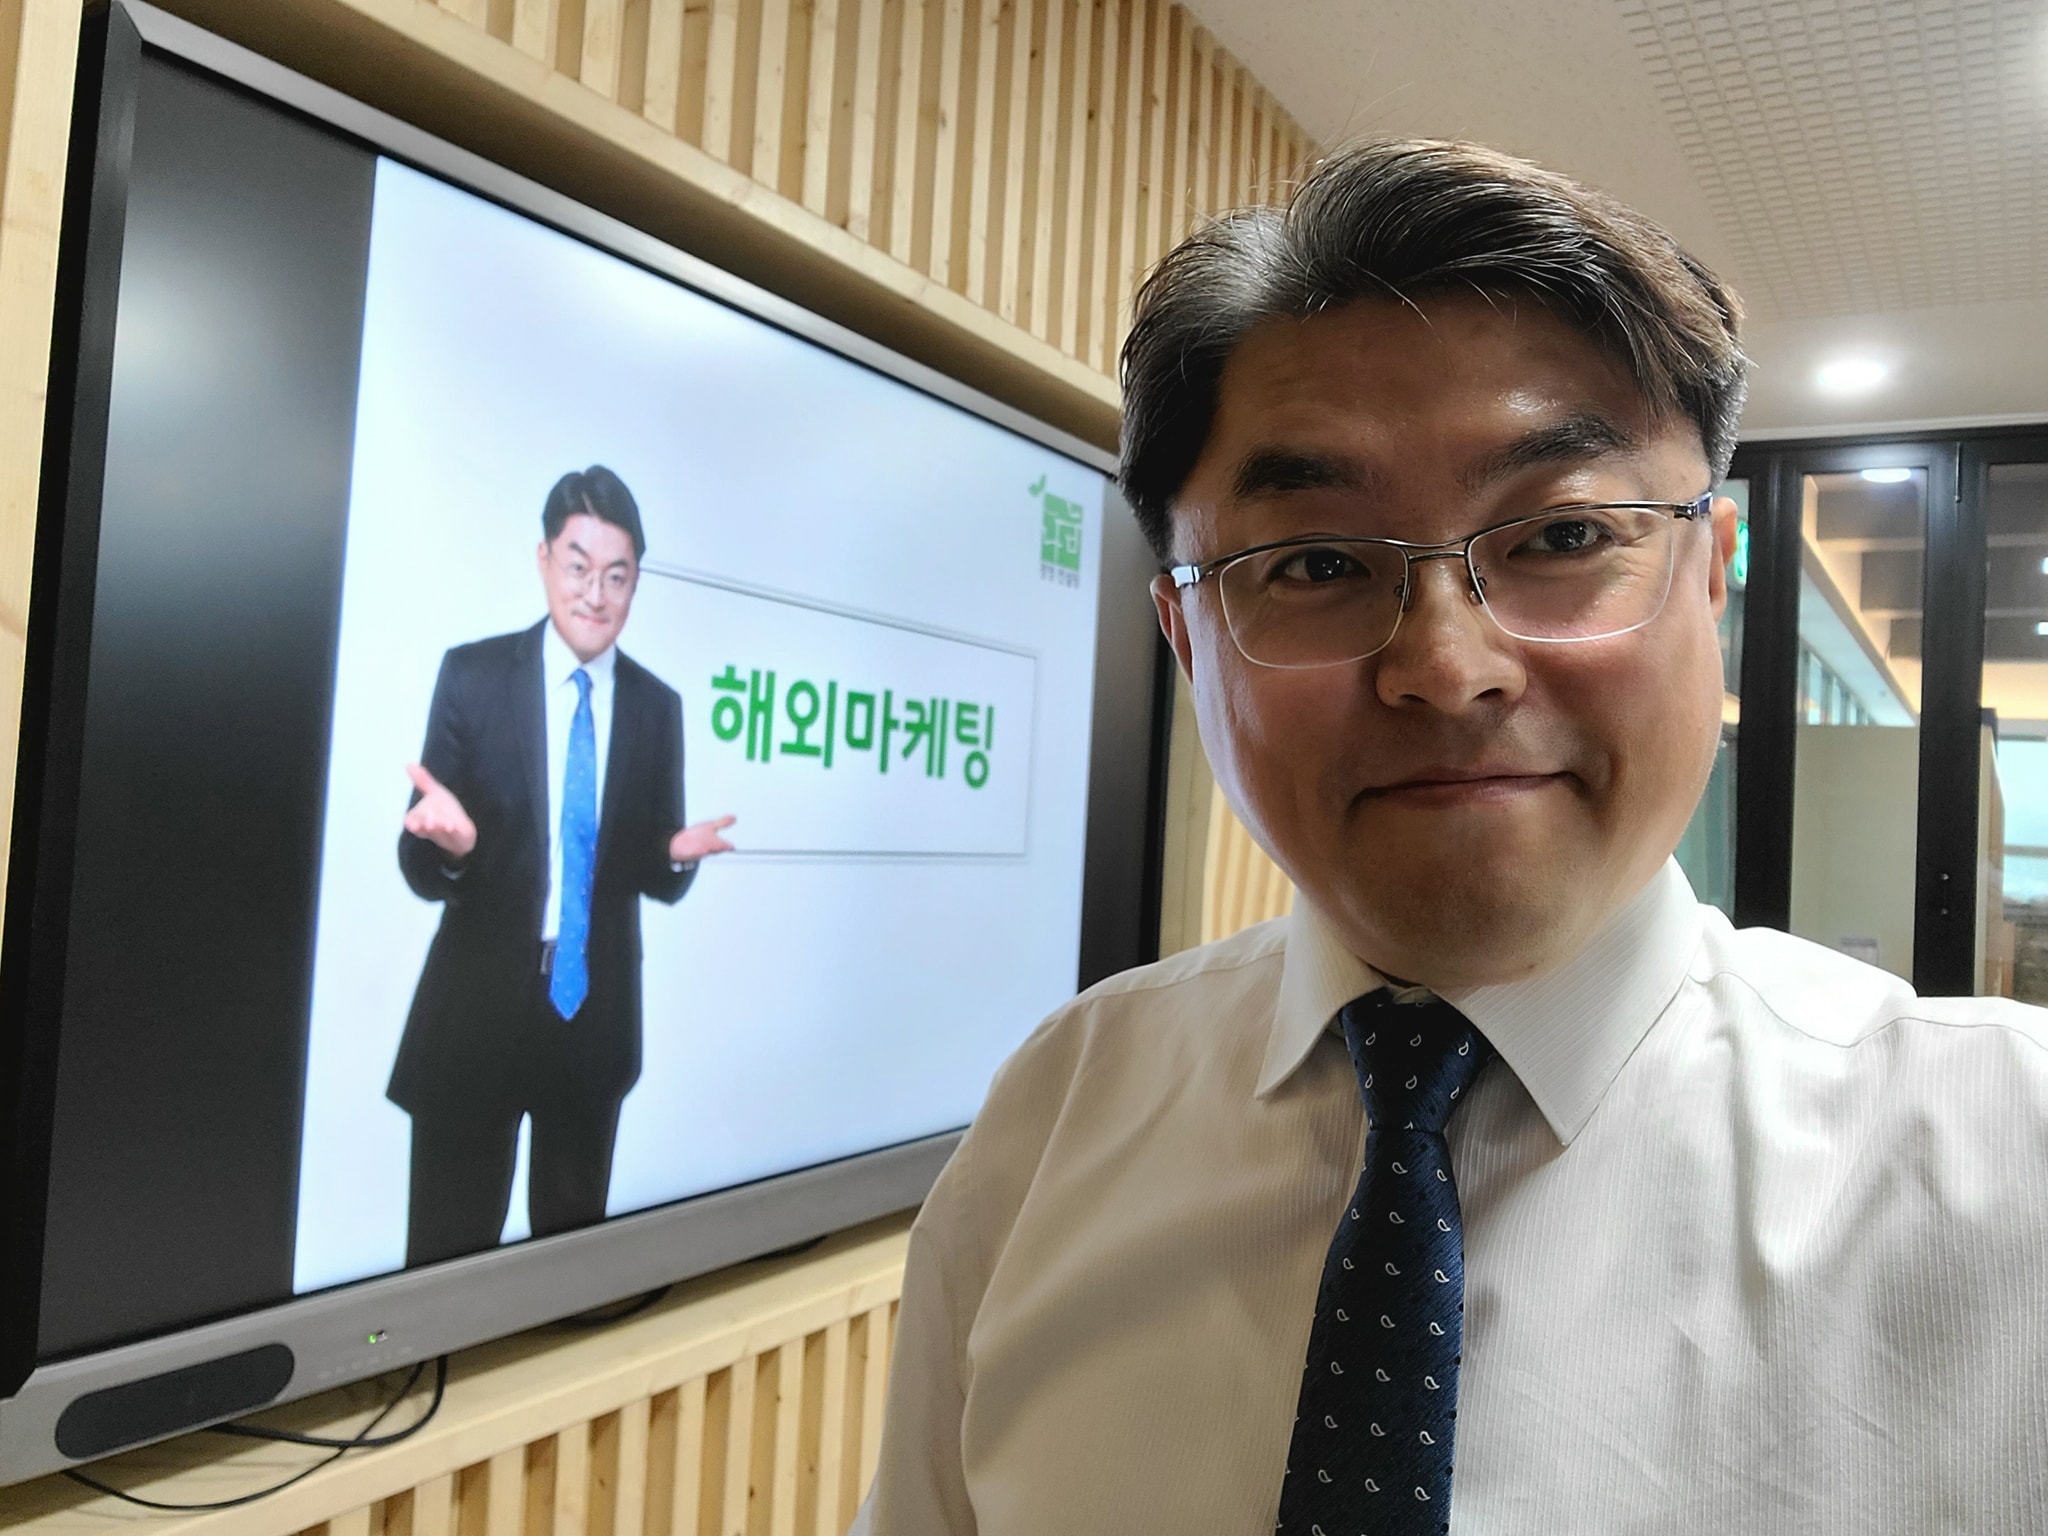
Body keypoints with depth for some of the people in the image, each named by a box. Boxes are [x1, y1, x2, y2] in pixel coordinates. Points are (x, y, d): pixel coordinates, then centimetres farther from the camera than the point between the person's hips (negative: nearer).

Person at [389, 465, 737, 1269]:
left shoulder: (658, 705, 2)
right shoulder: (472, 674, -6)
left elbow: (655, 878, 6)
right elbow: (420, 870, -7)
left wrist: (678, 853, -16)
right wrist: (450, 843, -30)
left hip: (595, 1019, 3)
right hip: (475, 1015, -3)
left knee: (576, 1245, 19)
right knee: (446, 1253, 6)